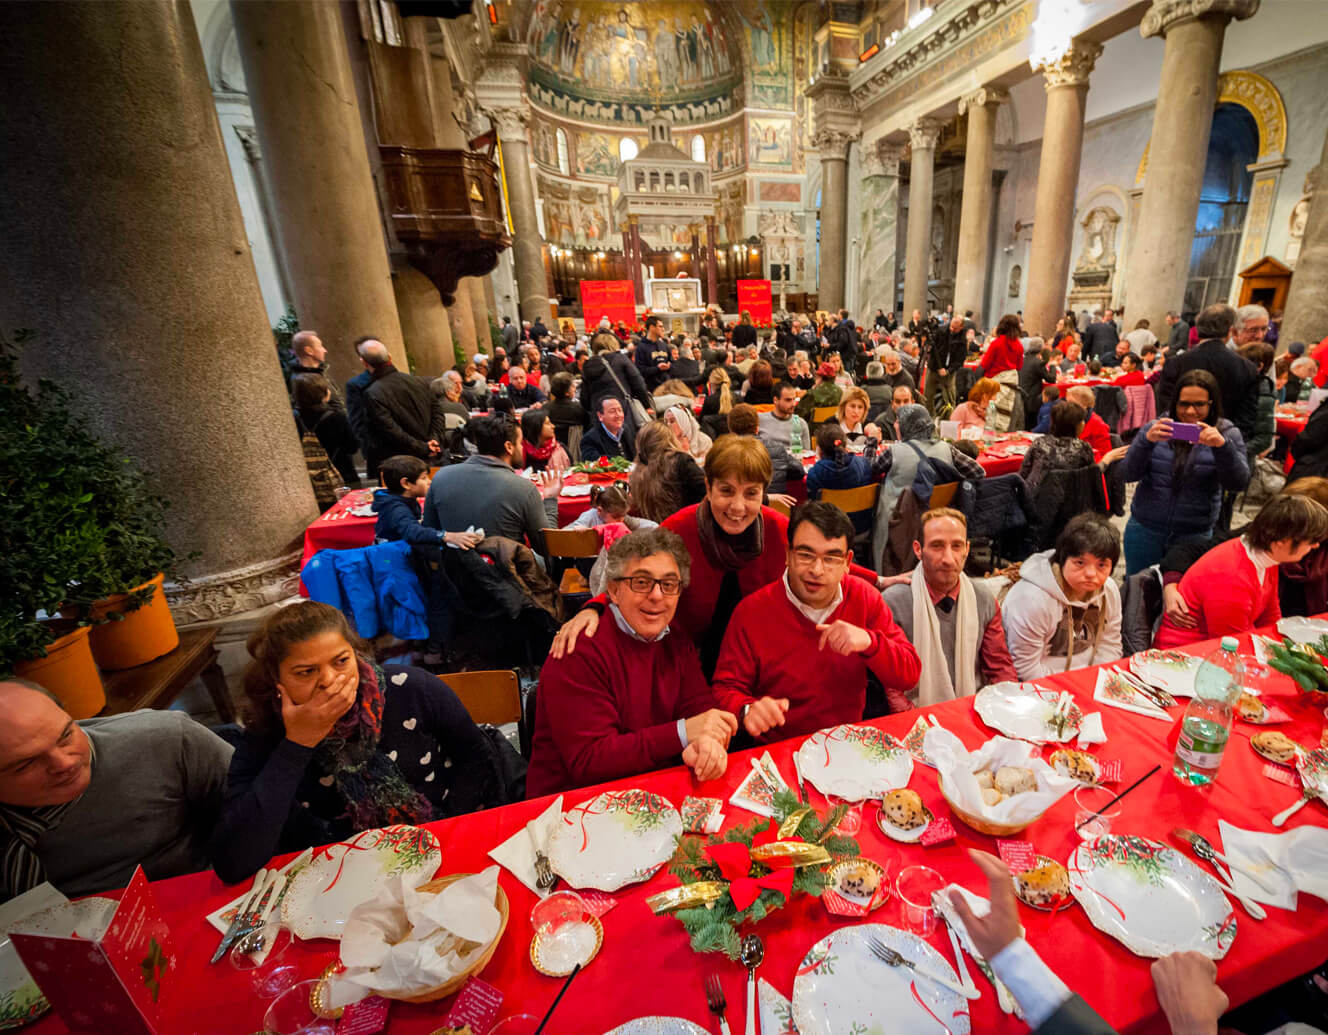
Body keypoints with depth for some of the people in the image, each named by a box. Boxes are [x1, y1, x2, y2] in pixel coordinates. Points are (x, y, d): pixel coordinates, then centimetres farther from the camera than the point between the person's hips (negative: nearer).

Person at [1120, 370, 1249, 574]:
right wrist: (1146, 440, -25)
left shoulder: (1226, 434, 1)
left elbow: (1238, 483, -11)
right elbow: (1128, 474, -9)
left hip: (1194, 534, 0)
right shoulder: (1155, 428, 1)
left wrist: (1222, 446, -27)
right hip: (1145, 529, 0)